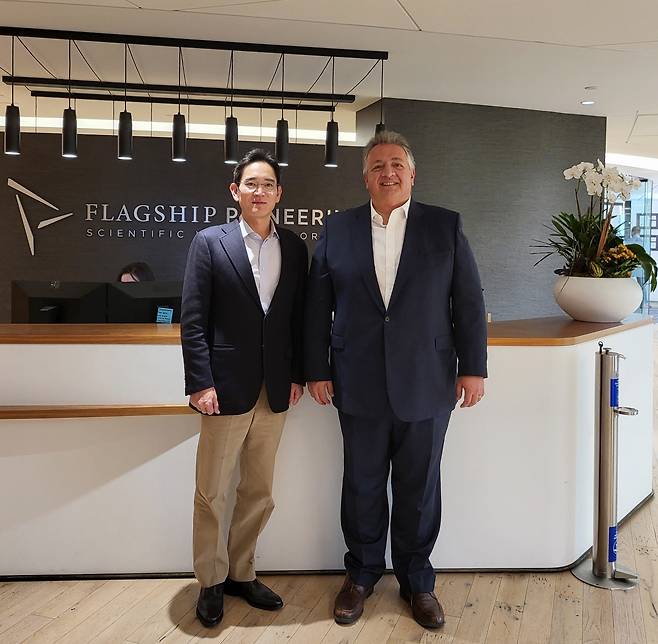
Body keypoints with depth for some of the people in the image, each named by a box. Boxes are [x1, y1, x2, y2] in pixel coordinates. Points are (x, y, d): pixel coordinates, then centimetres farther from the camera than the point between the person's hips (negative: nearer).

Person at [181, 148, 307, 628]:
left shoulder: (294, 248, 7)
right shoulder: (209, 242, -3)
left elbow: (299, 318, 10)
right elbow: (193, 320, -7)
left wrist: (298, 375, 5)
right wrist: (200, 383, -12)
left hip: (275, 390, 4)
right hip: (227, 388, -3)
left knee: (259, 493, 14)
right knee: (212, 494, 8)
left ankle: (241, 573, 33)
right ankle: (211, 582, 28)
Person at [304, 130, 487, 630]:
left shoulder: (446, 226, 3)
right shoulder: (337, 230, 4)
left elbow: (469, 301, 1)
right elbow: (317, 305, 3)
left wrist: (474, 366, -3)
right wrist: (317, 370, 0)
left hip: (426, 385, 0)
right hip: (359, 386, 1)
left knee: (419, 489, 12)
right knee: (363, 486, 14)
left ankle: (417, 580, 33)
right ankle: (362, 573, 35)